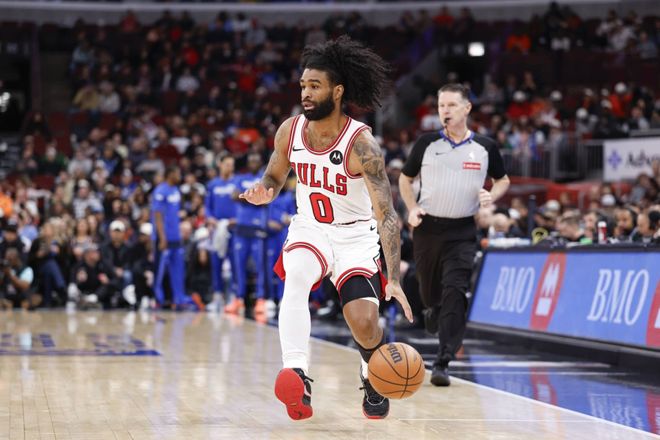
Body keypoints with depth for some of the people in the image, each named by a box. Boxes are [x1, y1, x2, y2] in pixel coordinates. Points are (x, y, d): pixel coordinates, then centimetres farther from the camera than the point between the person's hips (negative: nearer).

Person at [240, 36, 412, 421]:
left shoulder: (361, 143, -24)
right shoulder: (290, 131, -9)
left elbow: (387, 214, -27)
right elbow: (275, 177, 11)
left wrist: (394, 279, -36)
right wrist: (264, 192, -17)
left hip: (355, 235, -3)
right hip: (309, 229, 3)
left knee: (364, 322, -16)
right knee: (295, 281, -31)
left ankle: (375, 382, 18)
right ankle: (297, 377, -40)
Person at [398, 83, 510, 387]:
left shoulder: (485, 147, 2)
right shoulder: (427, 143, 1)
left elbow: (502, 180, 17)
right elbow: (405, 179, 13)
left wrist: (491, 196, -5)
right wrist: (412, 208, -4)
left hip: (462, 232, -1)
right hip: (427, 228, 1)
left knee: (455, 293, -14)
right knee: (430, 292, 11)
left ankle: (442, 363, -14)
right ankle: (434, 312, 49)